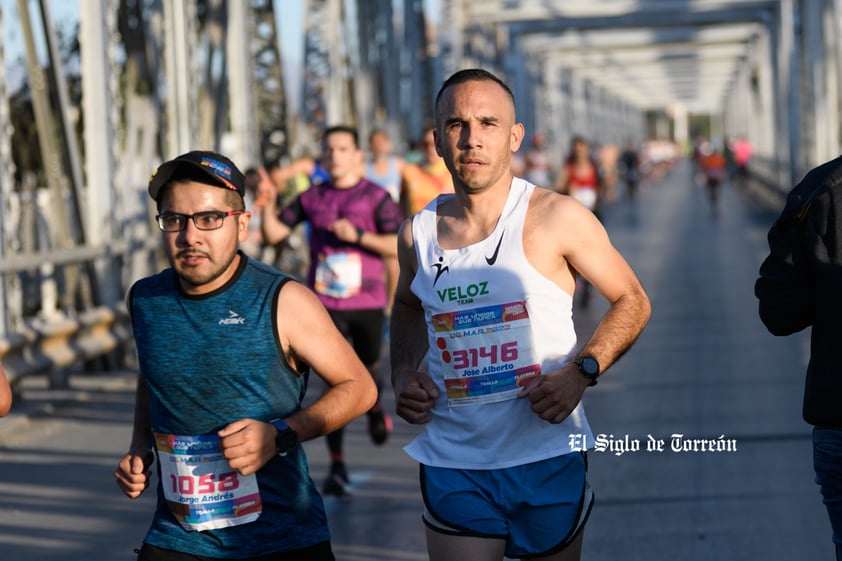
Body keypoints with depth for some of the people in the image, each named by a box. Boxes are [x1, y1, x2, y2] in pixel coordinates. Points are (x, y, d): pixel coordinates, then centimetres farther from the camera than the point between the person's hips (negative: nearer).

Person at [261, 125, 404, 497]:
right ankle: (337, 466, -3)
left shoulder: (376, 198, -2)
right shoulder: (311, 199, 7)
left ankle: (375, 409, 51)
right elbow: (273, 233, 8)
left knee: (368, 368, 13)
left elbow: (400, 245, -8)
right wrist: (268, 202, -8)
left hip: (368, 302, -1)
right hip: (325, 303, 1)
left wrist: (358, 235, -19)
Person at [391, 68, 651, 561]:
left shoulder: (557, 219, -8)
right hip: (453, 467, 2)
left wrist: (580, 373, -13)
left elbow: (632, 301, 2)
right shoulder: (418, 234, 2)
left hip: (549, 460, -1)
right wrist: (404, 375, 5)